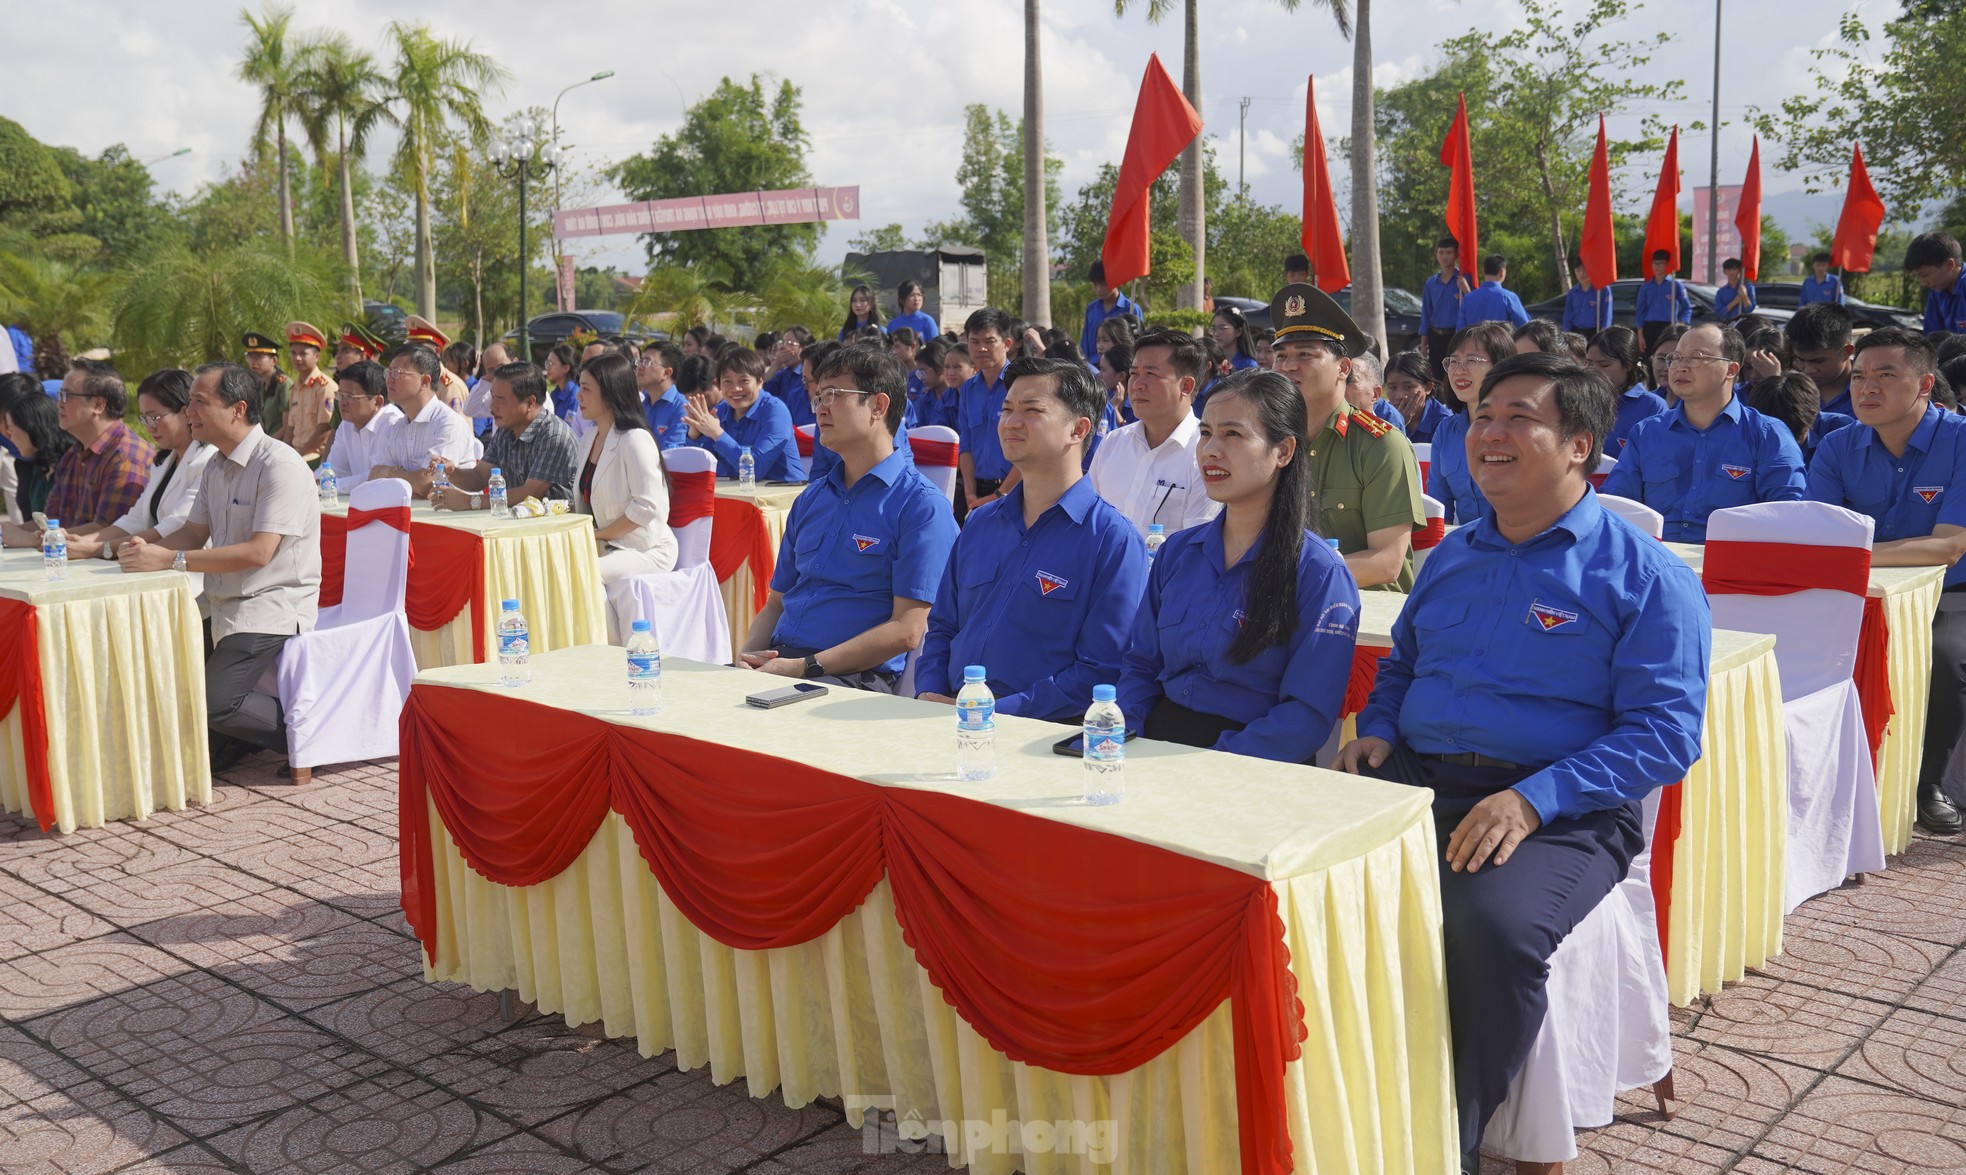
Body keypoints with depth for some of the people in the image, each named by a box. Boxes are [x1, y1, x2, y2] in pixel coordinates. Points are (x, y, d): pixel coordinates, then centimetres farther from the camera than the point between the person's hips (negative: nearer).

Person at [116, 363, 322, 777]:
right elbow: (194, 531, 14)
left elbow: (259, 552, -23)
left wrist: (171, 560, -25)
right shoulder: (216, 467, 13)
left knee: (213, 701, -23)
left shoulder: (279, 465, -15)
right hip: (224, 606, 9)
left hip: (272, 606, -9)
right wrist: (149, 548, -9)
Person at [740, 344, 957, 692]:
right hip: (778, 658, 7)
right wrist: (749, 654, 0)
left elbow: (906, 630, -12)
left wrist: (806, 667, -17)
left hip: (858, 676, -7)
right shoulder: (810, 499, 21)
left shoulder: (921, 505, -4)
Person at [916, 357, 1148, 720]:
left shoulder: (1114, 540, -4)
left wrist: (993, 714, -17)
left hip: (1043, 732, -5)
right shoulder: (979, 524, 17)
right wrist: (930, 695, 1)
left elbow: (1103, 673, -11)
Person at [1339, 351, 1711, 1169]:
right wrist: (1377, 730, 7)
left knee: (1494, 924, -36)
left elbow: (1666, 732, -8)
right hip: (1413, 780, 5)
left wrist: (1533, 799, -21)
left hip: (1561, 812, -5)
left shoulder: (1646, 576, 0)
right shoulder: (1452, 555, 19)